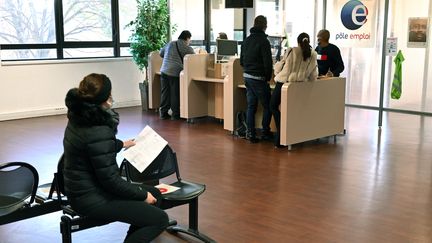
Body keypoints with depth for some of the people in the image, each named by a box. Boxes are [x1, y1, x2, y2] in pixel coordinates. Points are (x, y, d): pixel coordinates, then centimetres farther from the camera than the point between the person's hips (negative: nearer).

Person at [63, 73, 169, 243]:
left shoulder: (79, 118, 2)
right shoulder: (98, 132, -28)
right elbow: (110, 180, -22)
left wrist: (121, 144, 34)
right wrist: (142, 195, -9)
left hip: (83, 190, 10)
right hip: (92, 199, -10)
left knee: (155, 194, 18)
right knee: (160, 220, -10)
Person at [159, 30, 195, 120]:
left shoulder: (170, 44, 14)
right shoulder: (187, 48, -2)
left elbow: (161, 53, 27)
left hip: (164, 71, 5)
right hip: (175, 73, -5)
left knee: (165, 92, 10)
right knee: (175, 94, 4)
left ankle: (163, 113, 17)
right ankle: (175, 114, 10)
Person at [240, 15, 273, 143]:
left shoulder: (246, 40, 11)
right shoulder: (263, 41, -13)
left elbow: (241, 61, 16)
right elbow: (268, 62, -16)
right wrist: (268, 77, -3)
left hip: (247, 76, 7)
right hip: (259, 78, -7)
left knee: (251, 106, 10)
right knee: (267, 106, 6)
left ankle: (250, 134, 10)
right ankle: (265, 132, 10)